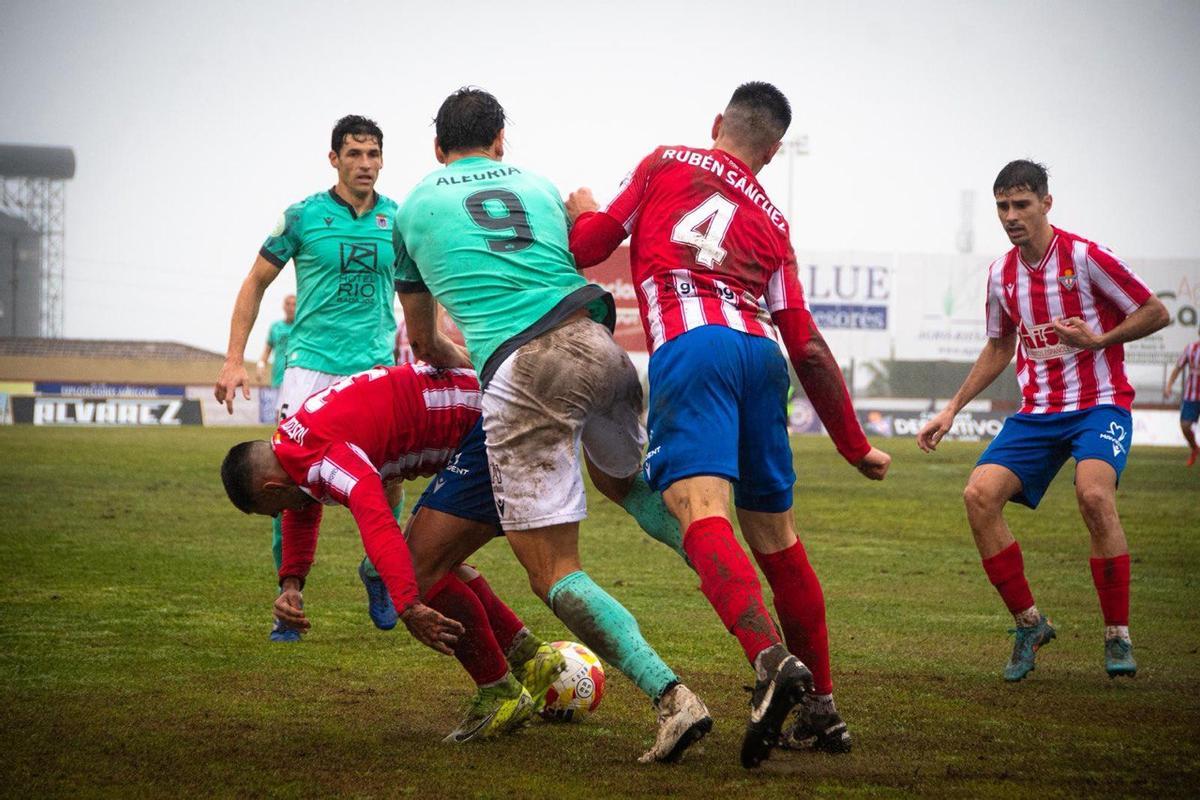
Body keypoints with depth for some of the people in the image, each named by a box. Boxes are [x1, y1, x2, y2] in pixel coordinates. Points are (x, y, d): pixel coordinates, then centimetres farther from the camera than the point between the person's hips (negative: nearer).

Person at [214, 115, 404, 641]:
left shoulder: (399, 220, 4)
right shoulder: (303, 217, -1)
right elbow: (256, 282, 6)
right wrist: (234, 360, 0)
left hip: (375, 366, 1)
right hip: (310, 365, -1)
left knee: (389, 475, -10)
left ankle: (377, 569, 18)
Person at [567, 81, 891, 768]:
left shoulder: (665, 164, 18)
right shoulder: (772, 221, 24)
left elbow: (587, 247, 17)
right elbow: (808, 348, 20)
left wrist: (583, 210, 41)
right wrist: (857, 447, 26)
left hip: (688, 348, -5)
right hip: (761, 354, 5)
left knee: (702, 513, -21)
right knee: (777, 539, 16)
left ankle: (773, 660, -45)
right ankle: (822, 709, 22)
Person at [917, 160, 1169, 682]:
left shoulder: (1085, 258, -10)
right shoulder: (1001, 274, 8)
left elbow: (1156, 313, -4)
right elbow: (999, 348, 23)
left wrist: (1099, 340, -17)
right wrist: (952, 410, 18)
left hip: (1100, 404, -5)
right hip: (1037, 412, 6)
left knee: (1093, 494, -32)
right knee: (980, 495, -16)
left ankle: (1118, 637, -18)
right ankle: (1029, 624, -1)